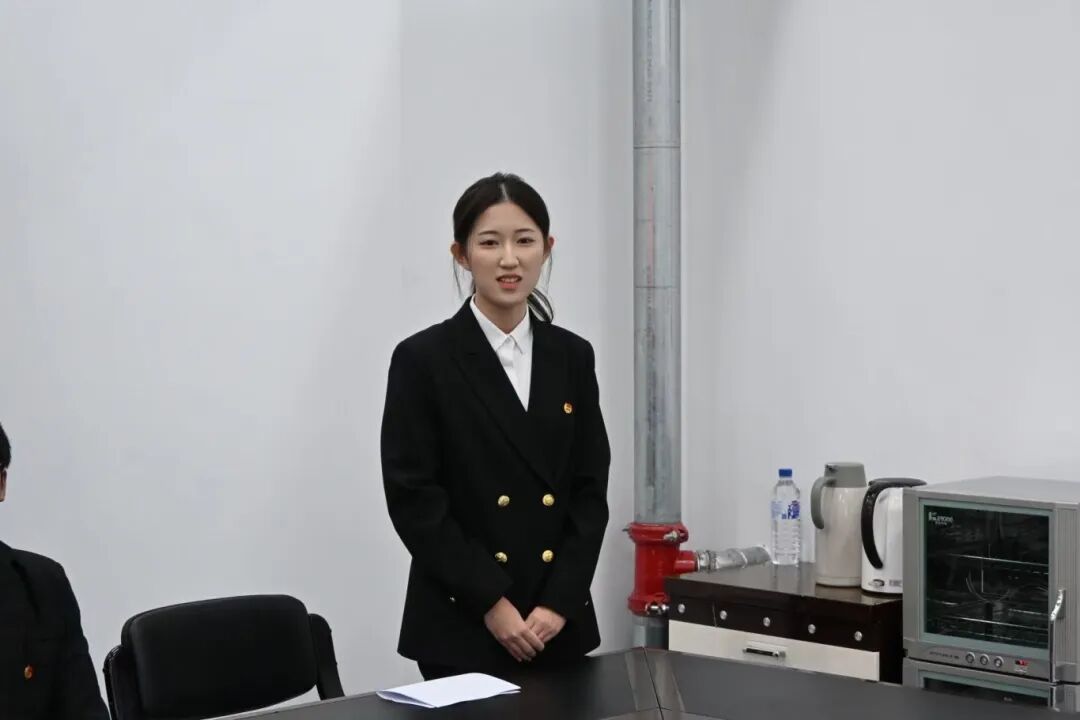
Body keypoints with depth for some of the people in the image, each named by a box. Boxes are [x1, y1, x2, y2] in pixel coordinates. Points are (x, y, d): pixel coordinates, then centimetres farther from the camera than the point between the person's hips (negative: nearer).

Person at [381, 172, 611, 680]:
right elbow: (414, 501, -9)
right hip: (462, 628, -4)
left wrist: (559, 602, -6)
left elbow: (590, 490, 5)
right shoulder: (423, 359, -6)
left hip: (558, 625, 4)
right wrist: (492, 602, -13)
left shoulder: (572, 357, 7)